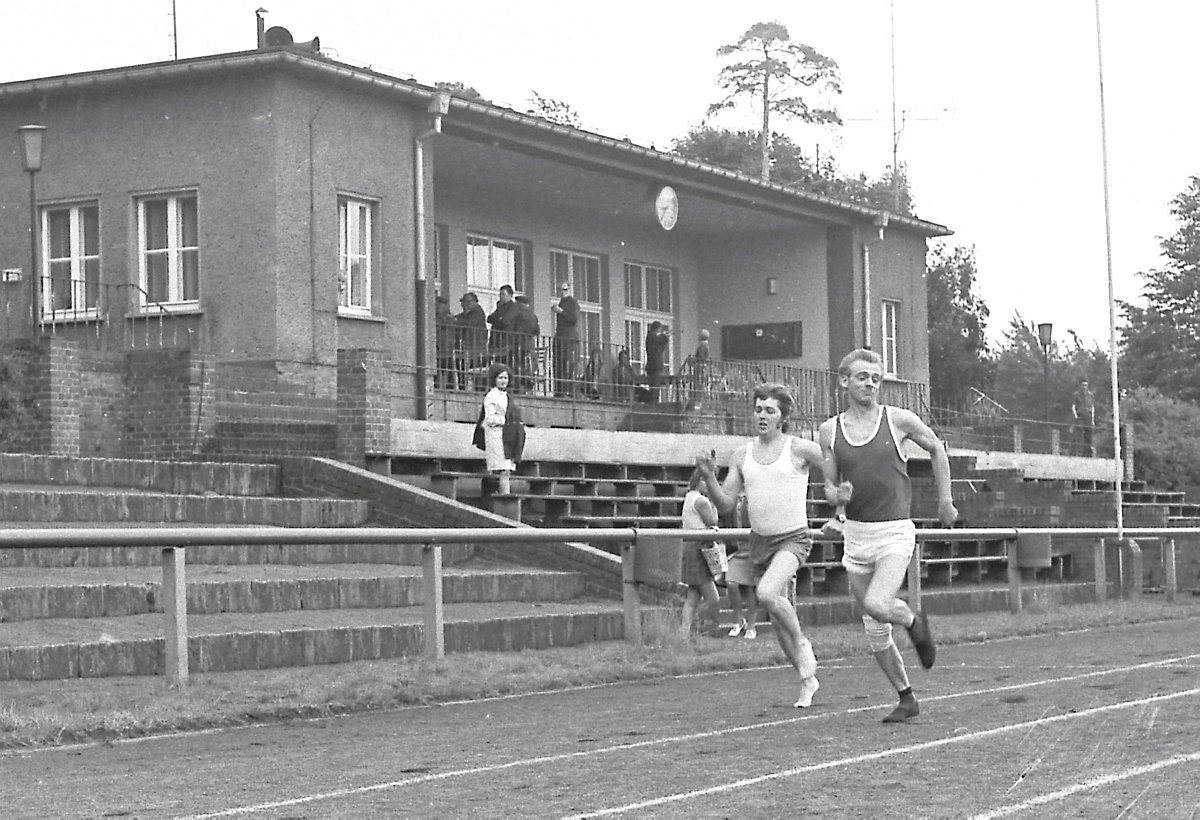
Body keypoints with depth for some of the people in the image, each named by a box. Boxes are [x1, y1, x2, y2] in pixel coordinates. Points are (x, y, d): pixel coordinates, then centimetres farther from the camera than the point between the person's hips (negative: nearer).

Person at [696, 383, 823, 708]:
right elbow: (726, 504, 4)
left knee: (767, 594, -30)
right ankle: (807, 680, 28)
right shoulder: (743, 455, 4)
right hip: (760, 541, 6)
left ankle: (802, 644, -5)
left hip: (793, 538, -6)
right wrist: (709, 477, -13)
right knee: (777, 619, 10)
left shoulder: (800, 449, -9)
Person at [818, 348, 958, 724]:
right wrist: (837, 495, -13)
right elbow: (829, 485, 11)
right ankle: (906, 699, 20)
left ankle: (914, 621, 8)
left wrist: (945, 501, 14)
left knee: (877, 605, -25)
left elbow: (936, 450, 13)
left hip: (895, 531, -4)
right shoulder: (830, 431, 3)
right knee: (874, 630, 6)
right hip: (855, 533, 4)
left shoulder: (899, 420, -4)